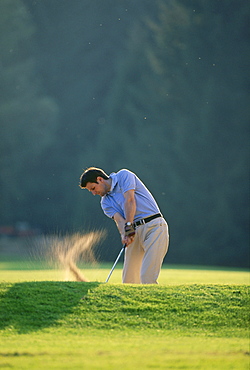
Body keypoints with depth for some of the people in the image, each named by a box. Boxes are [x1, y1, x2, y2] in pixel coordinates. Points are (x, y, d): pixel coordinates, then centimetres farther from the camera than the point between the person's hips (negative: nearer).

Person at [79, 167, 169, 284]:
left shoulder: (123, 176, 1)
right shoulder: (105, 203, 16)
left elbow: (130, 200, -12)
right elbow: (118, 219, -2)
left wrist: (129, 226, -20)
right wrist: (124, 234, -22)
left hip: (154, 226, -7)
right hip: (135, 231, 7)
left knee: (148, 278, -17)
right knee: (129, 279, 1)